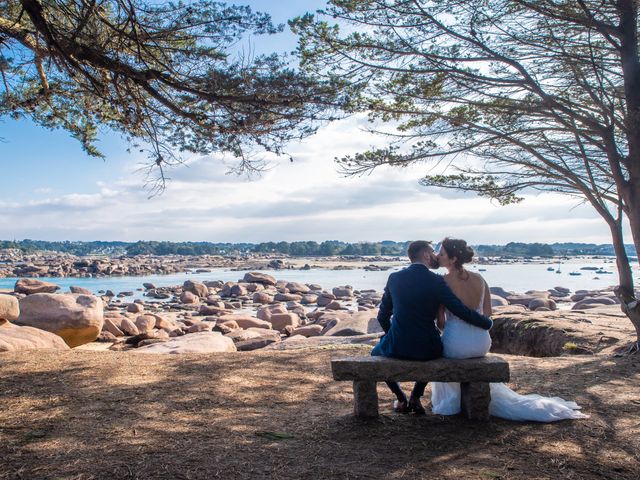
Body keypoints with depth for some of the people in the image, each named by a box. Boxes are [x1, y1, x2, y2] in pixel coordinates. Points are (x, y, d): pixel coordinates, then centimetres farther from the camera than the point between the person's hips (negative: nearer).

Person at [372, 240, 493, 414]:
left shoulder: (394, 278, -1)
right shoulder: (436, 281, -9)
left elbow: (383, 316, 5)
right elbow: (463, 312, -11)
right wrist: (487, 323, 7)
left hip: (397, 347, 0)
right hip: (427, 348, 0)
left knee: (376, 352, 33)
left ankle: (402, 399, 27)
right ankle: (415, 397, 26)